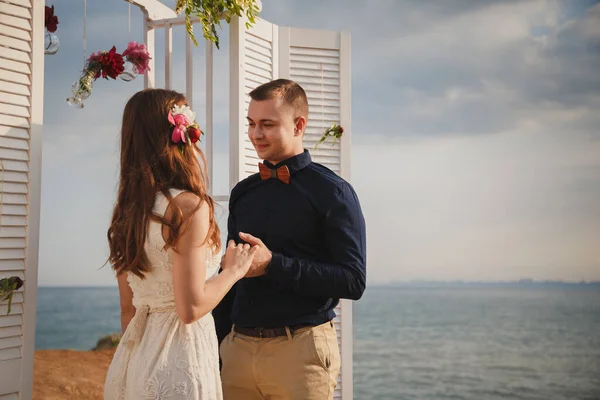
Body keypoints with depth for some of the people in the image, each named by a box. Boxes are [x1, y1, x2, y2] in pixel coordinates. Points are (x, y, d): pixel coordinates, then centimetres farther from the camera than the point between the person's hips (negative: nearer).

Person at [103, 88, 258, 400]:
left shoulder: (127, 210, 5)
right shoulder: (190, 206, -17)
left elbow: (128, 307, 11)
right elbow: (191, 308, -19)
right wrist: (232, 271, -4)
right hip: (179, 360, -7)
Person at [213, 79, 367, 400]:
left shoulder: (332, 192, -6)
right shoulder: (242, 193, 11)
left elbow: (353, 281, -12)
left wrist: (273, 265, -18)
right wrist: (216, 347, 13)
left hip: (300, 350, -5)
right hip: (237, 348, 5)